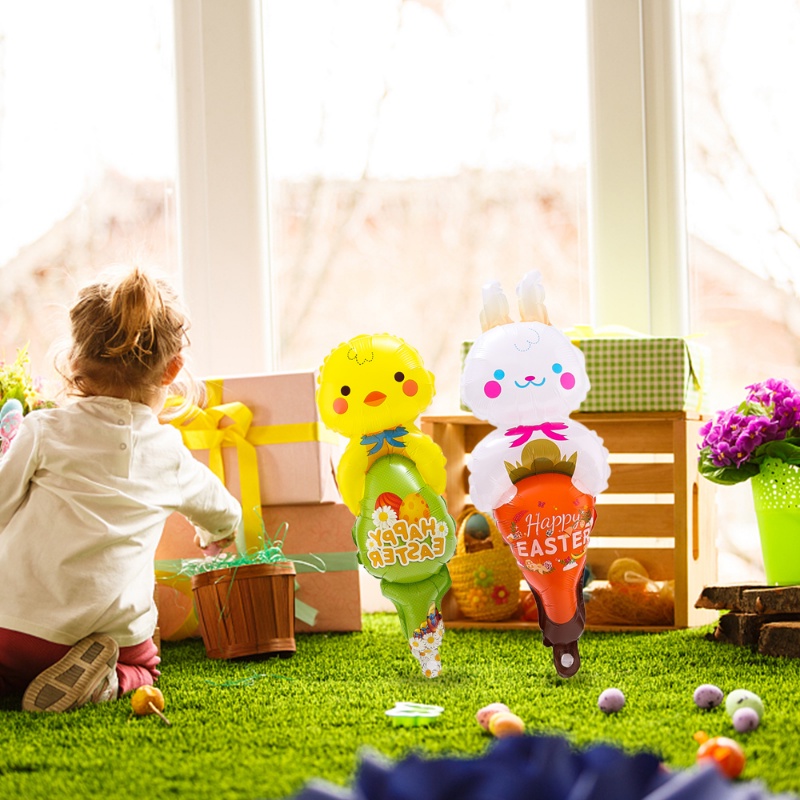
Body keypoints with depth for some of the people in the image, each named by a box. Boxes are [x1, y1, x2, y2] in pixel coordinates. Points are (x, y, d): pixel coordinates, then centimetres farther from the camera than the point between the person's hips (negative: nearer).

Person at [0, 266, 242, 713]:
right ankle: (106, 681, -2)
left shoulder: (44, 432, -5)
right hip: (118, 631, 1)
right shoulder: (170, 455, 6)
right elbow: (223, 511, 27)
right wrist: (216, 535, 53)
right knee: (142, 663, 30)